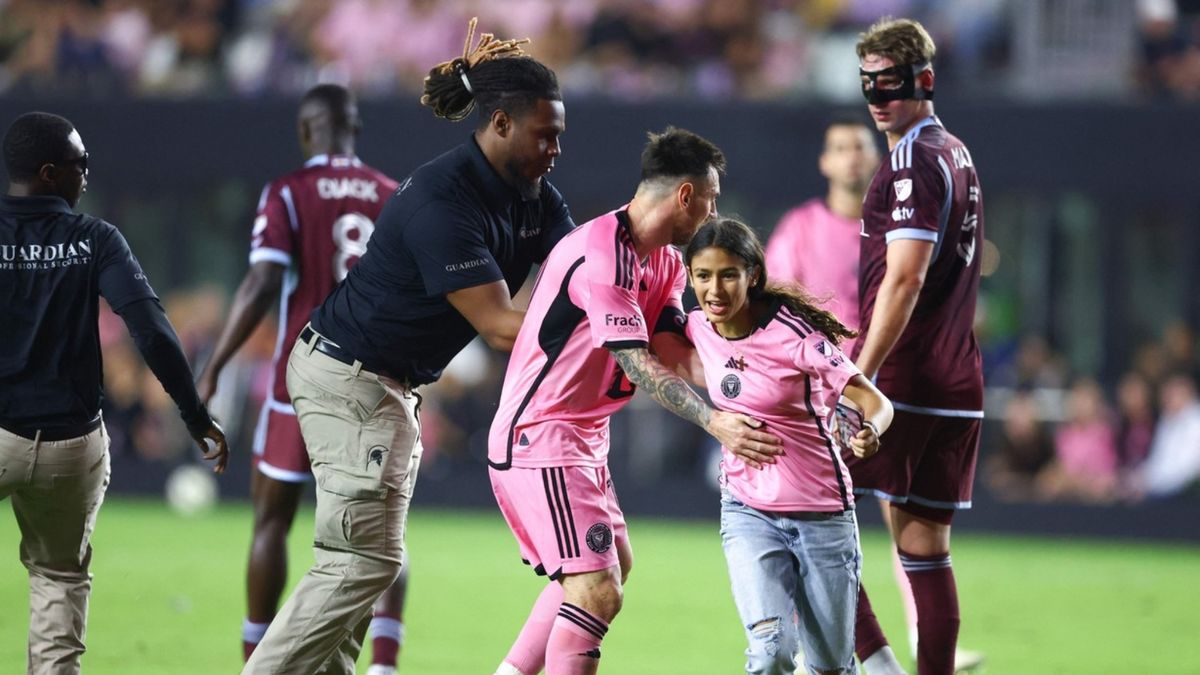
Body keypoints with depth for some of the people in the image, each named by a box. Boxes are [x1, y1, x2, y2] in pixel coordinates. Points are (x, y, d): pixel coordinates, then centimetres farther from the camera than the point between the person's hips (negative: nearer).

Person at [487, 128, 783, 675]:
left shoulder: (665, 261, 10)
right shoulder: (602, 255, -22)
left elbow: (674, 353, -3)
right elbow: (637, 365, -28)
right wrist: (712, 422, -36)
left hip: (583, 441, 11)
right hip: (539, 440, -11)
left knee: (615, 563, 25)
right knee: (598, 591, -18)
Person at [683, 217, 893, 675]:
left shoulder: (794, 333, -19)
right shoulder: (698, 329, -5)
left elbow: (875, 402, -21)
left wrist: (869, 431, -42)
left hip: (821, 512, -2)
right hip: (747, 511, 3)